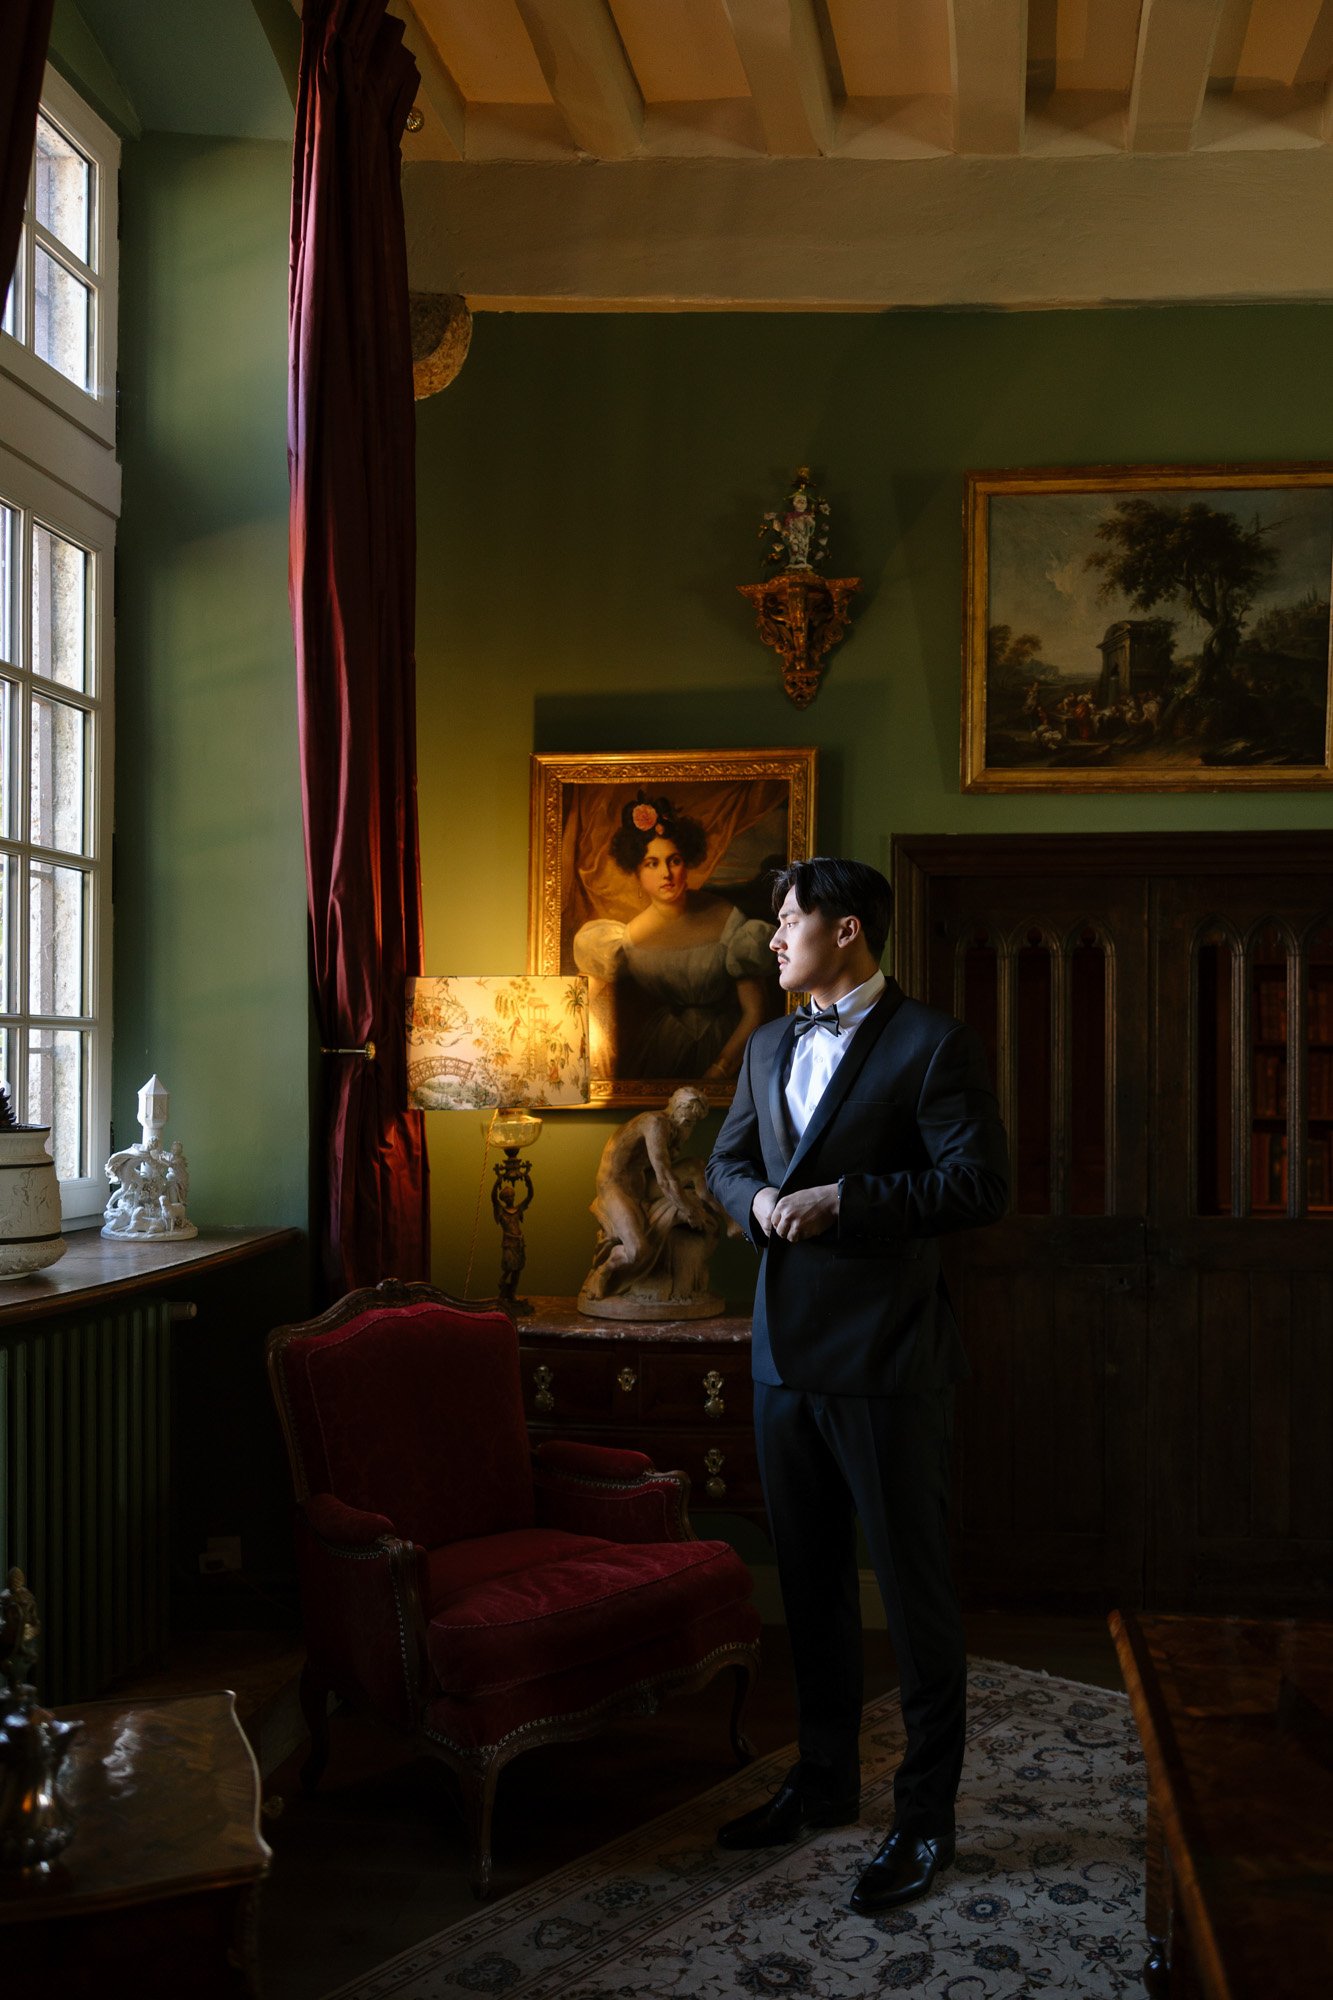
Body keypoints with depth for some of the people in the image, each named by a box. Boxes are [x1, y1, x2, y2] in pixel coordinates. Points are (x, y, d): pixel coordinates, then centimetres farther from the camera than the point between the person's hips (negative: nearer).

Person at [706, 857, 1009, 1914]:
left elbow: (980, 1183, -17)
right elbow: (728, 1158, 20)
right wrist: (762, 1201, -3)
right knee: (811, 1579, 18)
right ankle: (825, 1777, 34)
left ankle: (927, 1817, 17)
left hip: (887, 1353, -7)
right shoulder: (770, 1047, 13)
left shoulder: (933, 1043, -10)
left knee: (914, 1587, 4)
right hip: (787, 1348, 7)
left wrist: (839, 1200, -19)